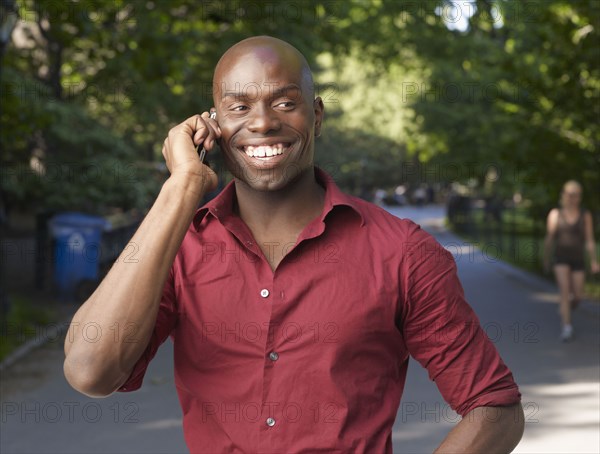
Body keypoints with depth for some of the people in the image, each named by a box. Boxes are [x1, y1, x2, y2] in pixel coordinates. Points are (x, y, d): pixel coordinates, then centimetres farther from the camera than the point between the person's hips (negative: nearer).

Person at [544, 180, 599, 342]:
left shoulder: (585, 215, 2)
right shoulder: (555, 214, 0)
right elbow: (549, 238, 4)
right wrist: (546, 260, 7)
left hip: (578, 259, 2)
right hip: (560, 257, -2)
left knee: (577, 296, 2)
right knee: (564, 290, -17)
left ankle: (564, 309, 36)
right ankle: (567, 327, -16)